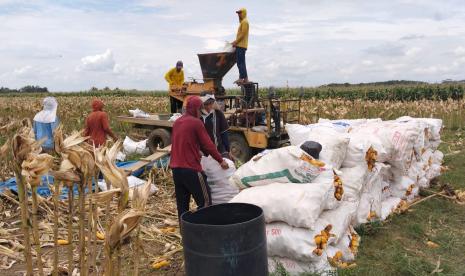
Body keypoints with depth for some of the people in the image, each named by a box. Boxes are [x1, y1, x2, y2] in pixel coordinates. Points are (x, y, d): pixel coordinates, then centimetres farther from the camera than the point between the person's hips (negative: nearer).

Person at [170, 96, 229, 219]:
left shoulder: (177, 122, 14)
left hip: (176, 168, 8)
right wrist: (221, 160, 2)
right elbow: (208, 144, -9)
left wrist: (205, 153, 22)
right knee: (205, 202, 0)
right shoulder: (196, 122, -10)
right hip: (191, 169, -8)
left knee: (182, 203, 12)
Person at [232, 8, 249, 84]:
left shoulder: (245, 22, -8)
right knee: (241, 62, 10)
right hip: (240, 45, 10)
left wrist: (236, 42, -14)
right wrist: (236, 41, 17)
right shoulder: (242, 22, 23)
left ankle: (242, 78, -13)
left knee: (240, 62, -12)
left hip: (241, 45, -10)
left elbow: (243, 34, -17)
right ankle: (245, 78, 12)